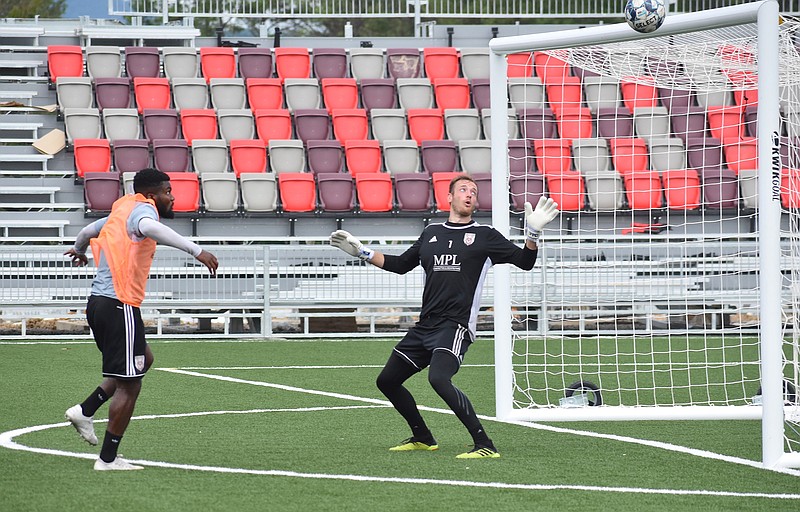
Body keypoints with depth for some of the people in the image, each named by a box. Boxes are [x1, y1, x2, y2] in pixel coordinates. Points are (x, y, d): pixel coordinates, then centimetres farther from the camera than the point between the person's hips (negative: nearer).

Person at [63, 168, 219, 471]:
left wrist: (78, 250, 61)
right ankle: (108, 459, -1)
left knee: (143, 359, 26)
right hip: (119, 306, -10)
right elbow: (148, 227, -33)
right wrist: (196, 250, -40)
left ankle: (85, 411, 19)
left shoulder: (120, 213, 19)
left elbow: (88, 230, 37)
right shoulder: (142, 208, -8)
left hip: (98, 302, 10)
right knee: (129, 385, -4)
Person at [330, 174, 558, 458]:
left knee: (439, 379, -31)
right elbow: (400, 264, 29)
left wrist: (533, 233, -15)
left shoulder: (485, 236, 4)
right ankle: (422, 438, 30)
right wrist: (362, 251, 23)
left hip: (456, 326, -7)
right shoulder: (431, 233, 17)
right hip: (424, 326, 7)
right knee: (387, 381, 13)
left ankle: (485, 445, -28)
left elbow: (525, 261, 2)